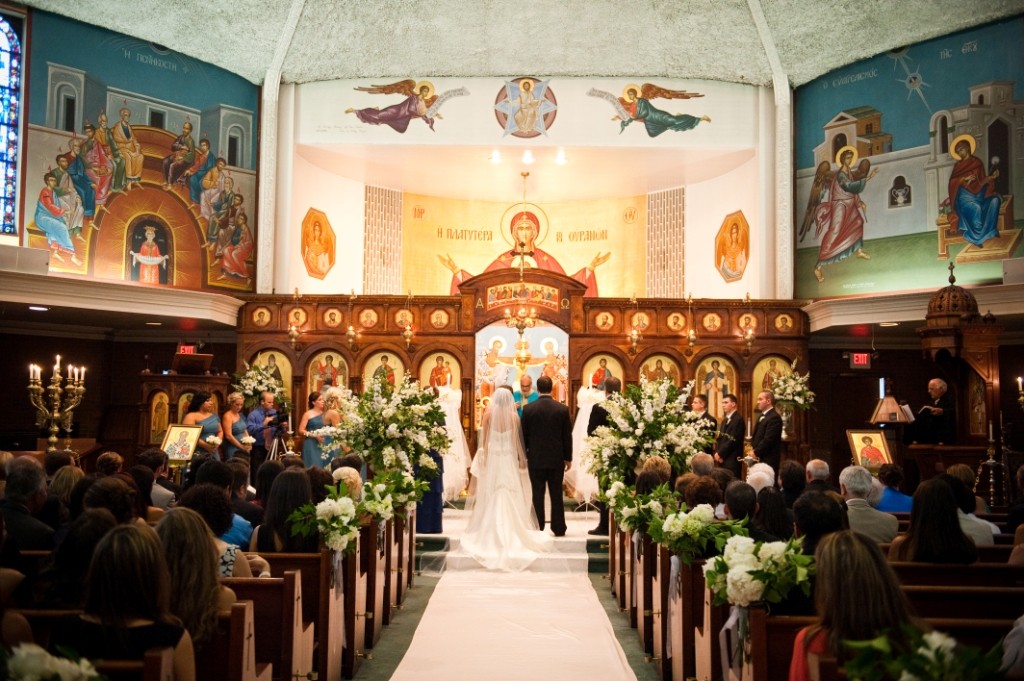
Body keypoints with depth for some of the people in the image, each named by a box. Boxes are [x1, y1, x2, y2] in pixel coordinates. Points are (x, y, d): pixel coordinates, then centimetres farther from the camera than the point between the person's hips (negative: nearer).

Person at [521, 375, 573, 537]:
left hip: (535, 458, -1)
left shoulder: (528, 409, -6)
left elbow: (524, 434, -1)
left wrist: (523, 455, 10)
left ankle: (538, 528, 8)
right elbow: (567, 436, 0)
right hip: (556, 458, 1)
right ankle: (559, 529, 9)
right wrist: (568, 458, 9)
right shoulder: (562, 409, -4)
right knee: (556, 495, 7)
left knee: (538, 495, 5)